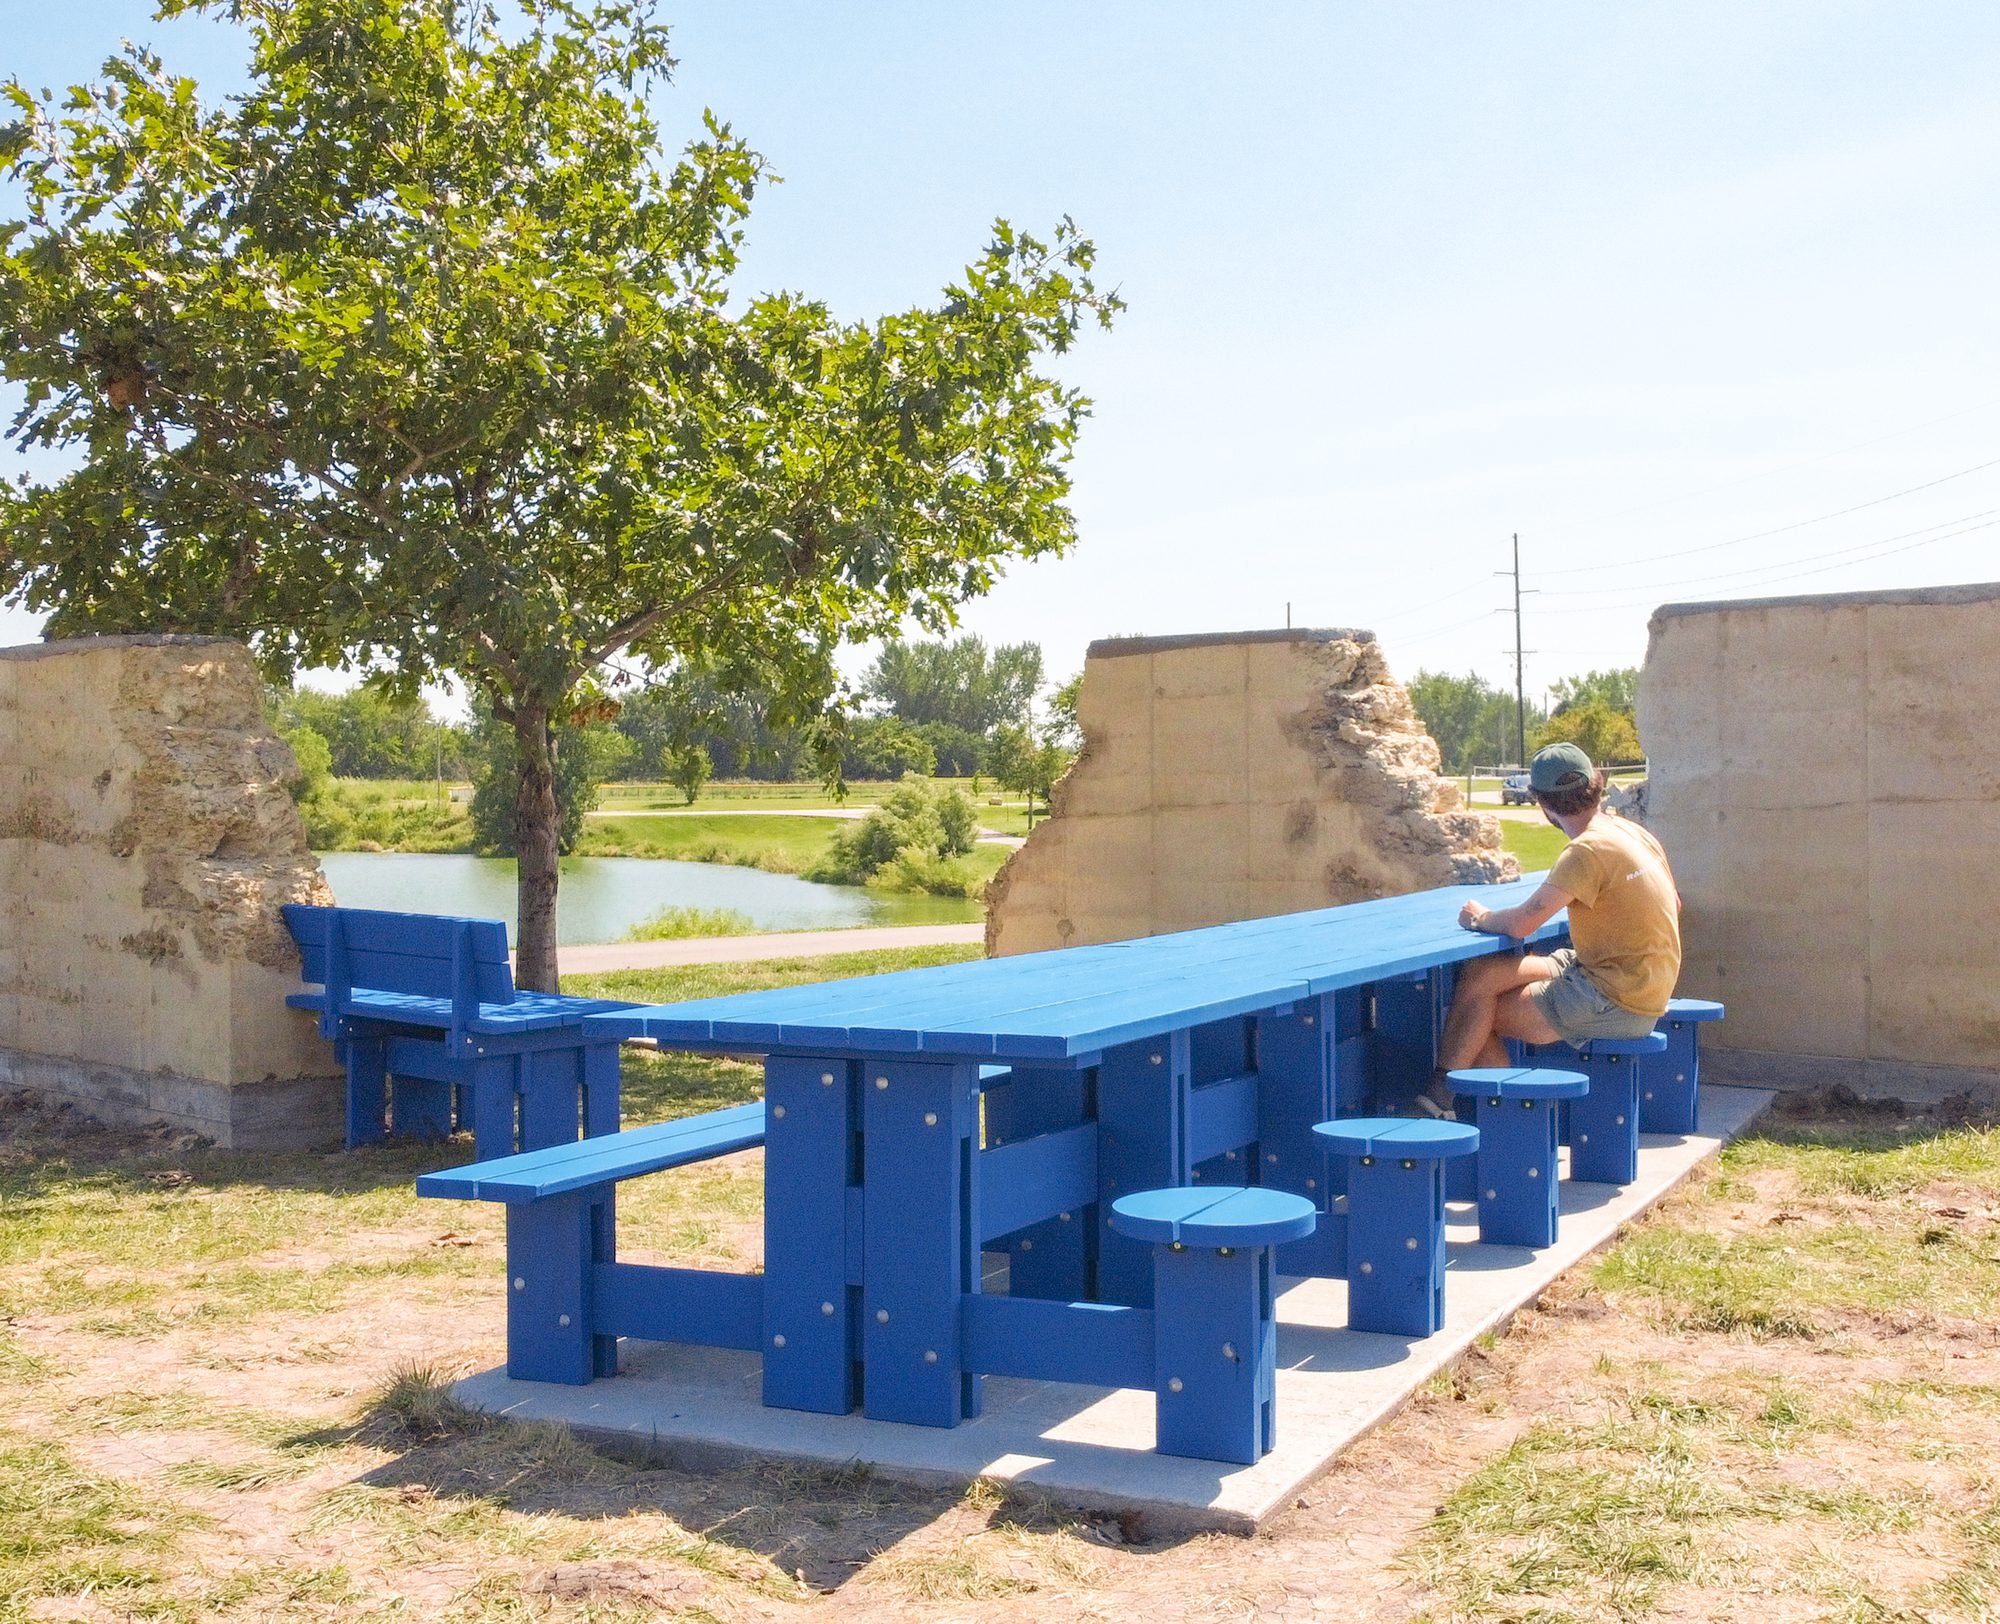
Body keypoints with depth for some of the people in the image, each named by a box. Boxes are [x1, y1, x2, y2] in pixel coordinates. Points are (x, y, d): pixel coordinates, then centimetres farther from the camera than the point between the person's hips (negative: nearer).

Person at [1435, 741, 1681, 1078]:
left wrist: (1480, 918, -1)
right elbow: (1674, 904, 20)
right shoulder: (1632, 832, 7)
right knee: (1481, 973, 4)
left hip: (1619, 1006, -9)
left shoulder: (1588, 851, -21)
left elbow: (1520, 923, -22)